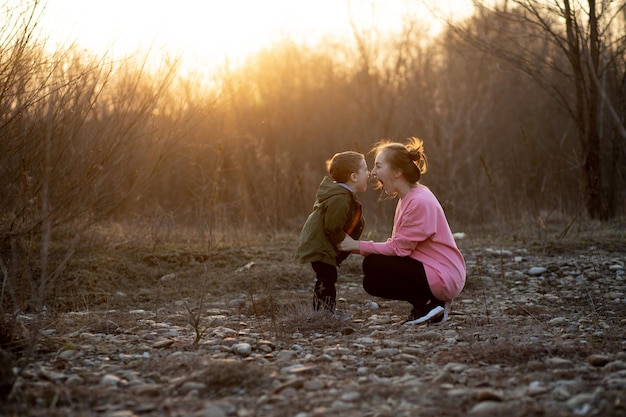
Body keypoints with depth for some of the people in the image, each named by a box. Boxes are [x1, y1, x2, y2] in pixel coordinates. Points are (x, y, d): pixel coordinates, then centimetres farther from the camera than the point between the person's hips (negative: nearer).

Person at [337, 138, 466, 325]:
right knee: (372, 283, 11)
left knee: (373, 265, -16)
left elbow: (399, 248, -19)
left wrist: (359, 246, -13)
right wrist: (357, 247, -3)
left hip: (443, 278, -10)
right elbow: (397, 245, 7)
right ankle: (430, 303, 10)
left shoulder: (420, 201, -20)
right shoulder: (408, 199, 11)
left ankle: (426, 304, -7)